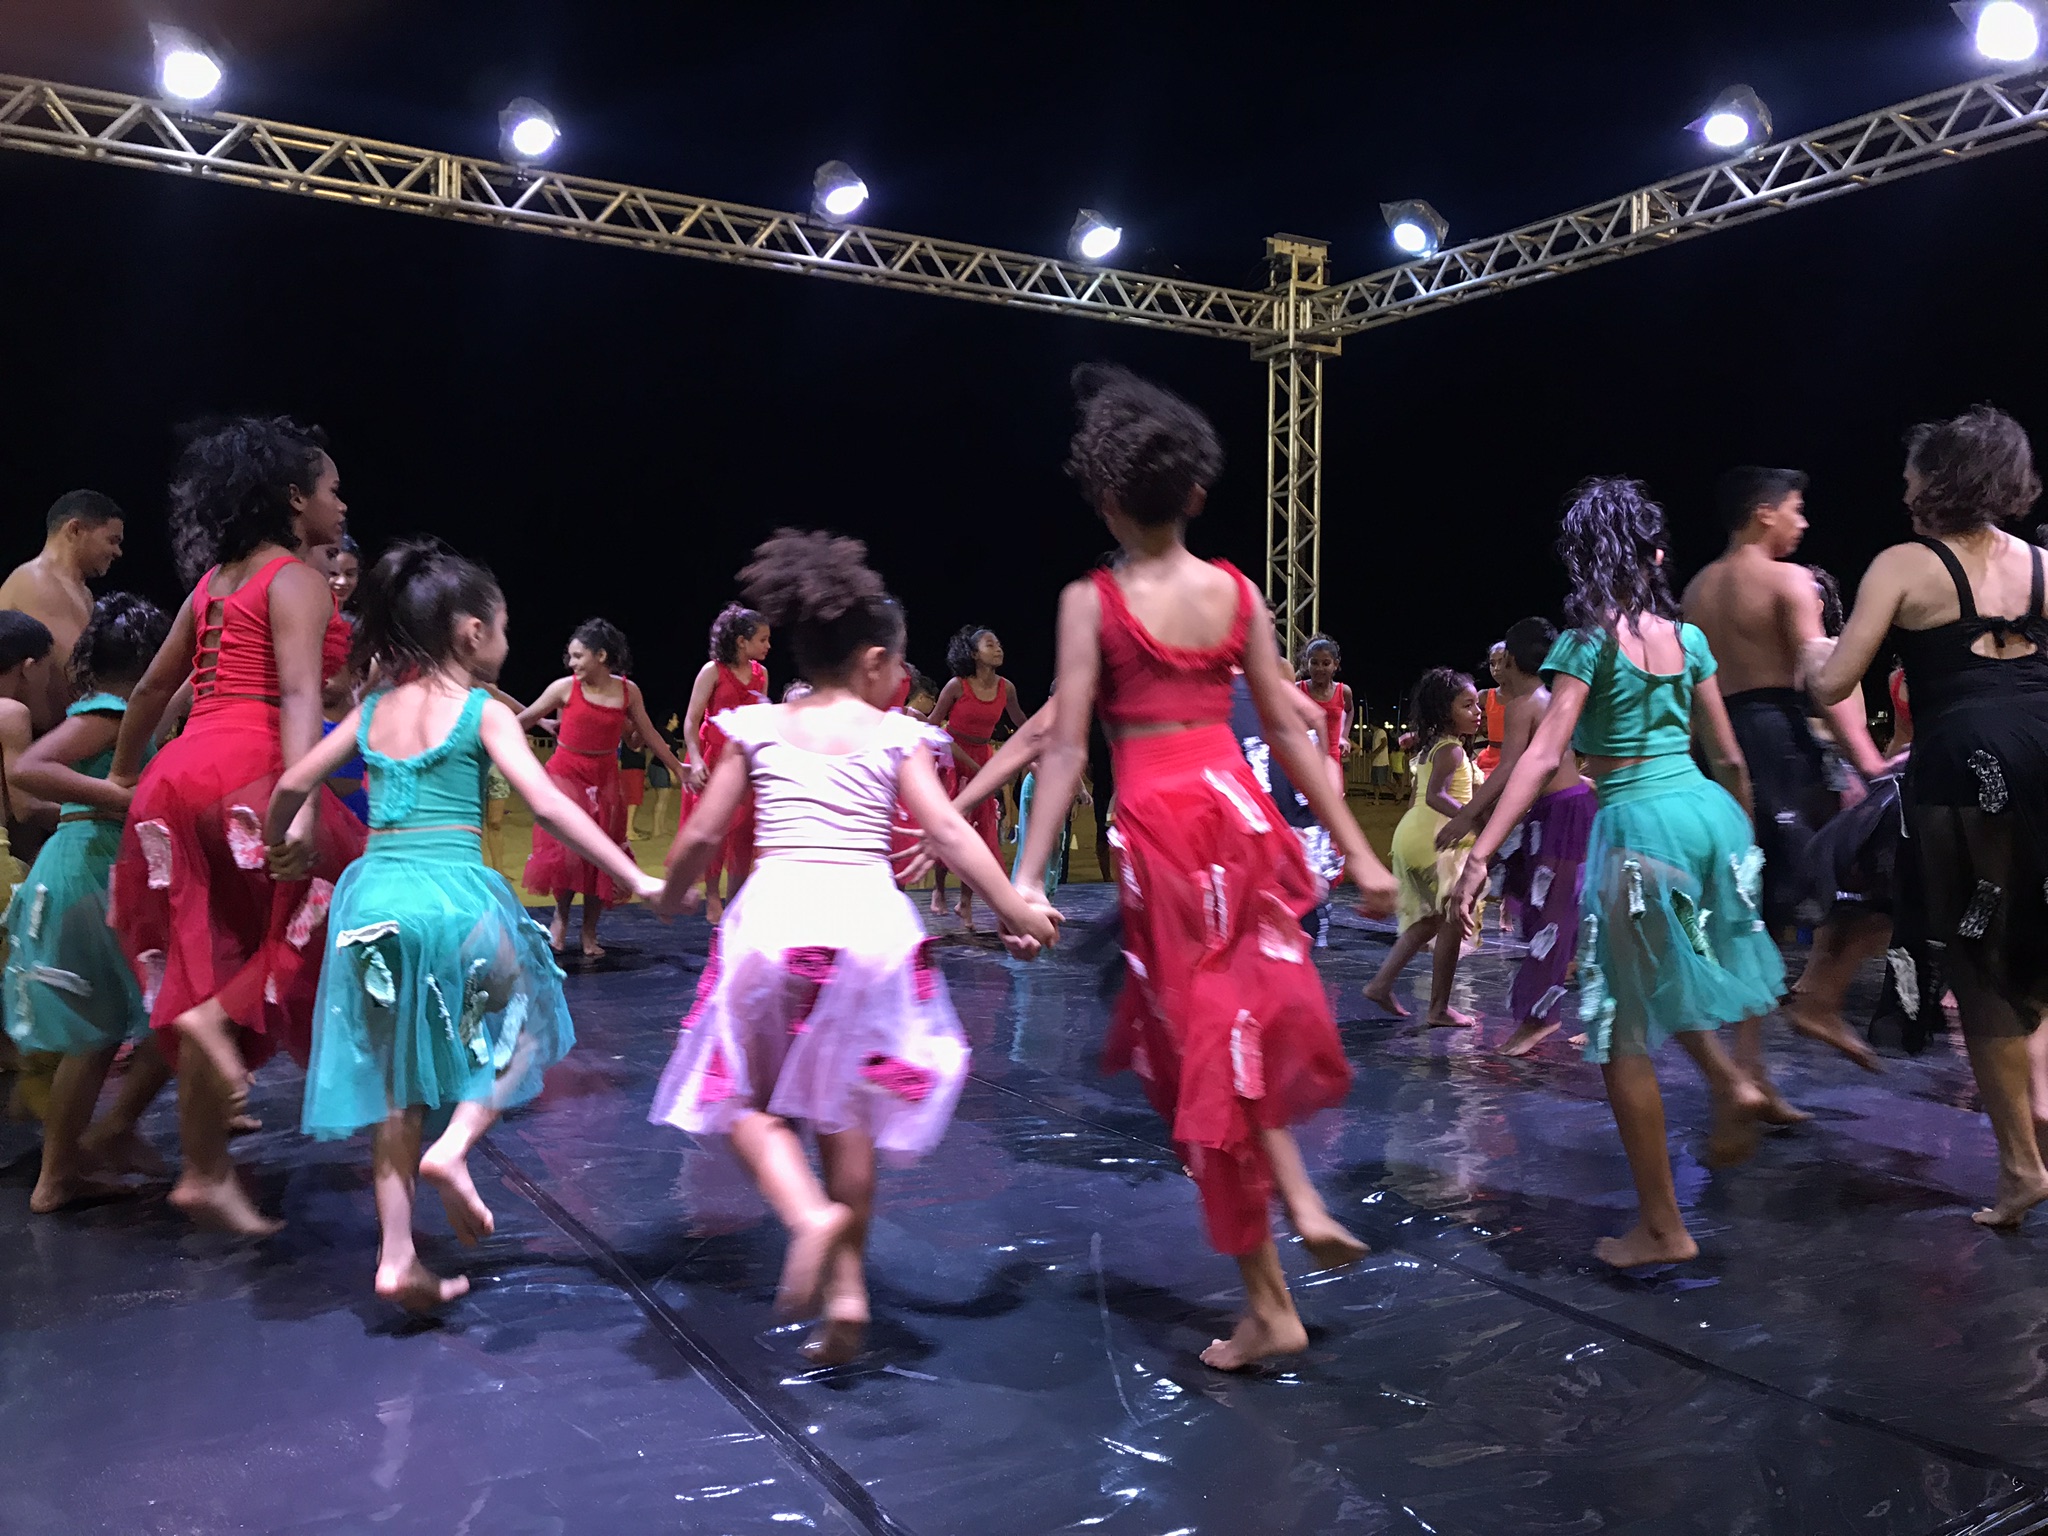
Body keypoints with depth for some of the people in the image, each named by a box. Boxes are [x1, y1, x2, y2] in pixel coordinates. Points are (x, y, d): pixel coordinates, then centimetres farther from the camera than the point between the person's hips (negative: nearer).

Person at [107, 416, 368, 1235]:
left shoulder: (213, 580, 21)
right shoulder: (297, 577, -3)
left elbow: (153, 685, 26)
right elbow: (298, 694, -18)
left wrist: (123, 777, 36)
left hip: (177, 776, 8)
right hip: (247, 773, -8)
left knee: (202, 979, 11)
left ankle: (205, 1172, 15)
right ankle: (224, 1013, -12)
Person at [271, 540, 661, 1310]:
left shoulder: (374, 708, 13)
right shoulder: (484, 710, -2)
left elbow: (292, 785, 15)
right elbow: (548, 804, -11)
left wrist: (272, 848, 35)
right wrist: (635, 877, -10)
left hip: (372, 893, 5)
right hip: (454, 893, -5)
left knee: (396, 1080, 13)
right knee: (523, 1027, 17)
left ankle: (397, 1258, 13)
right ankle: (453, 1147, -7)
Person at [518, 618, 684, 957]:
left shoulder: (628, 691, -2)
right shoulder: (565, 688, -7)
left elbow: (649, 736, 8)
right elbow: (522, 720, 2)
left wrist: (680, 770, 11)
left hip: (604, 781, 2)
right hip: (565, 776, -2)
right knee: (566, 851, -11)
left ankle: (589, 933, 17)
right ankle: (561, 918, 15)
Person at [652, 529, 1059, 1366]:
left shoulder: (757, 727, 10)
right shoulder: (895, 734, 6)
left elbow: (701, 836, 11)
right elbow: (949, 832, 0)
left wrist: (671, 897, 30)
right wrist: (1017, 911, 8)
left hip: (774, 914, 0)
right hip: (868, 918, 0)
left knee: (745, 1095, 15)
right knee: (843, 1108, 14)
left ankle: (811, 1213, -11)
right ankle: (846, 1287, 15)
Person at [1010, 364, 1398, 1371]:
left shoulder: (1091, 600, -6)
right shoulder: (1236, 591, 5)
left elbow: (1067, 747, -11)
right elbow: (1288, 731, 5)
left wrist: (1027, 876, -9)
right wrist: (1355, 850, 11)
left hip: (1157, 828, -4)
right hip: (1241, 812, 4)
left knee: (1205, 1044, 5)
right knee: (1243, 1025, 27)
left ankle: (1269, 1307, 13)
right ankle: (1303, 1201, 13)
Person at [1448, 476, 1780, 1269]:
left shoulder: (1587, 642, -7)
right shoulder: (1687, 636, 8)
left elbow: (1543, 756, -17)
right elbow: (1729, 755, 13)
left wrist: (1481, 855, -19)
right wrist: (1745, 829, 30)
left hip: (1638, 825, -7)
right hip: (1707, 812, 7)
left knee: (1623, 1031, 3)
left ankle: (1662, 1227, 9)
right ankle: (1729, 1078, 13)